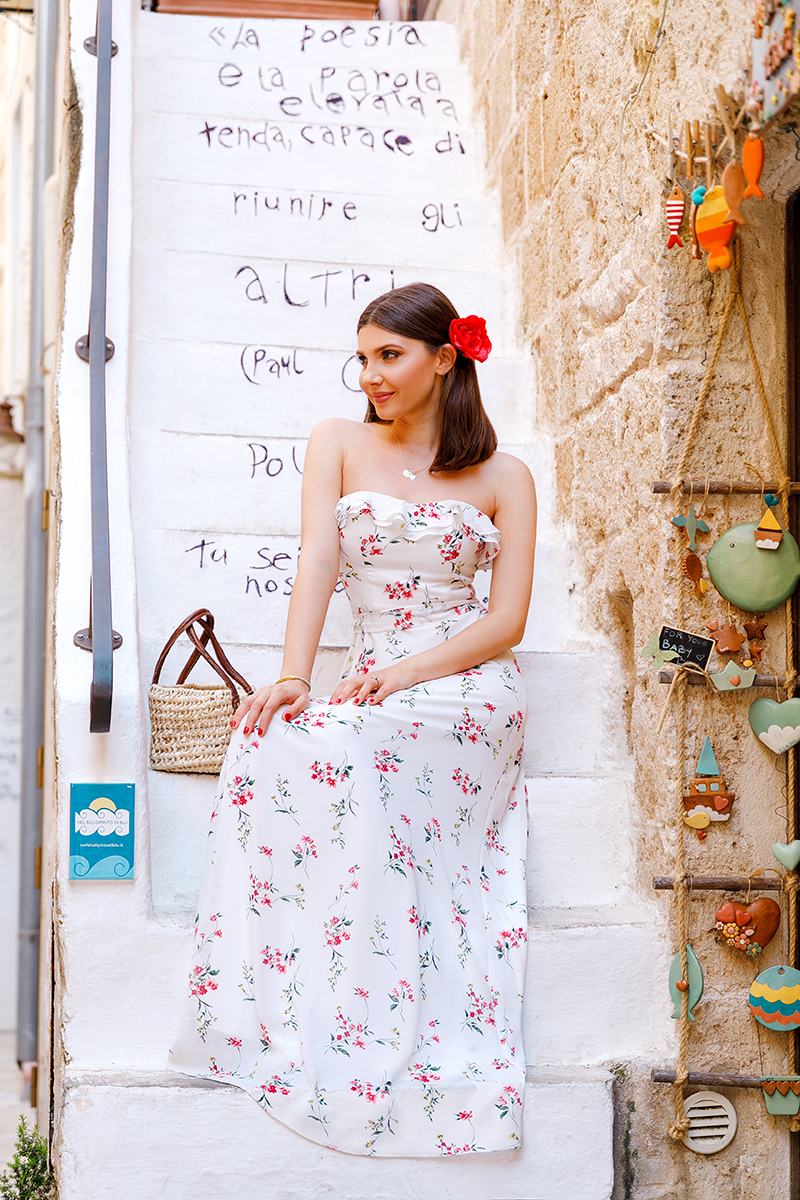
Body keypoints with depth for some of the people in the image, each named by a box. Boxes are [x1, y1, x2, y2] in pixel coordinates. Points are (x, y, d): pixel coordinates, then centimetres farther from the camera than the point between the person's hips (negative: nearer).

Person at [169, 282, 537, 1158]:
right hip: (369, 697, 3)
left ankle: (369, 1045, -25)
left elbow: (506, 619, 0)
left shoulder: (502, 478, 8)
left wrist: (403, 675, -15)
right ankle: (268, 1012, -24)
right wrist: (293, 677, -18)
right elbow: (317, 566, -1)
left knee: (330, 755, -32)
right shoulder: (339, 445, 13)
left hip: (469, 690, -3)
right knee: (268, 741, -30)